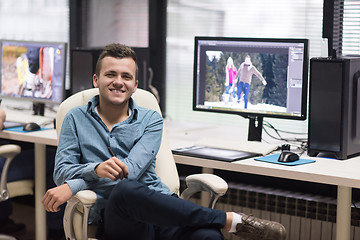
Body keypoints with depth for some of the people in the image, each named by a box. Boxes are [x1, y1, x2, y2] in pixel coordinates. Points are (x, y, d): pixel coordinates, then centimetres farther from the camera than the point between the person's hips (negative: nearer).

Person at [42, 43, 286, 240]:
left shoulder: (150, 120, 14)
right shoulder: (76, 119, 16)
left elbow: (132, 169, -3)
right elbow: (61, 170, 7)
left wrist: (72, 186, -14)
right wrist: (96, 169, -17)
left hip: (161, 206, 0)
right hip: (115, 215, 0)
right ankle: (232, 220, -29)